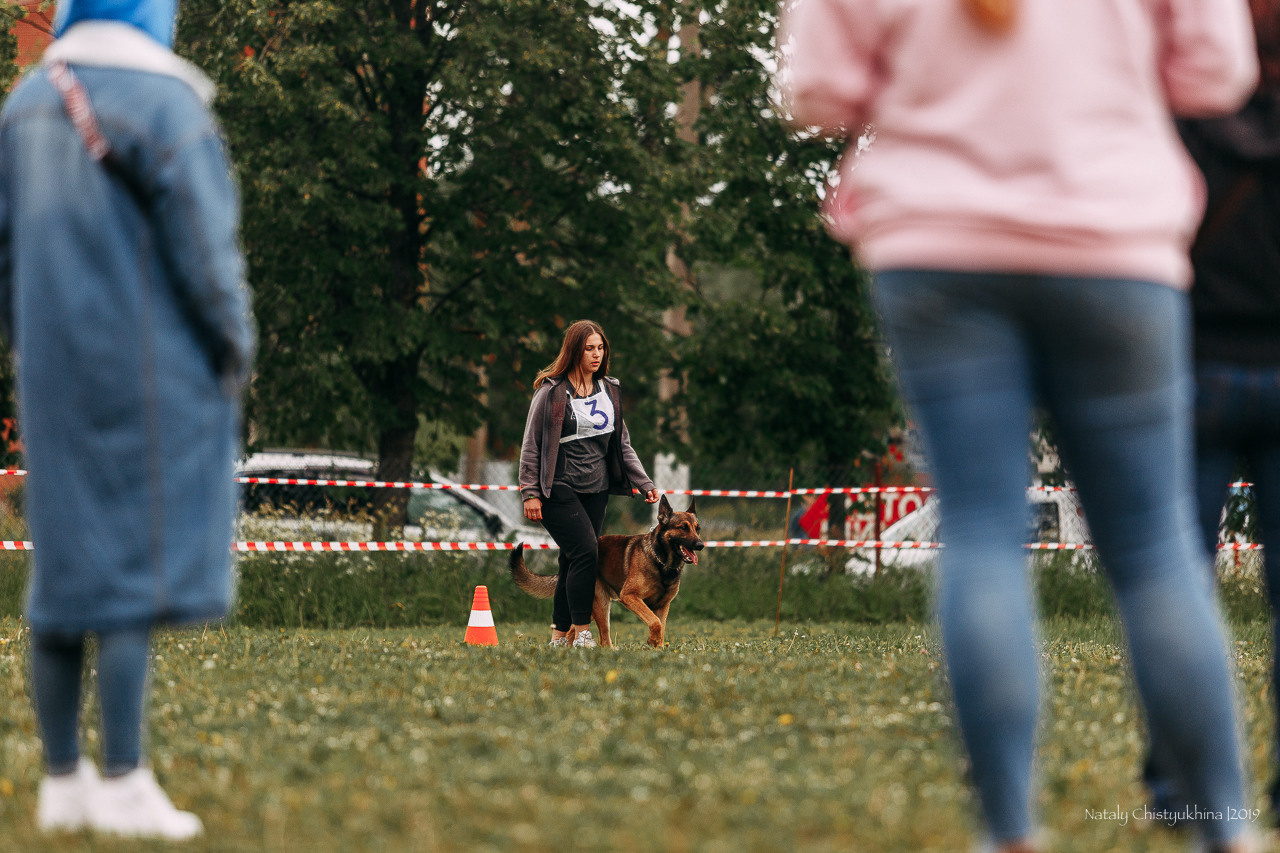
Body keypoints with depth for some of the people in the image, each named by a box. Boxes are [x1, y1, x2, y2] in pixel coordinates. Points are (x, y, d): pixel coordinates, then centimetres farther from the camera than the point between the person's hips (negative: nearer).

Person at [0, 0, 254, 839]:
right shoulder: (165, 104, -12)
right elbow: (203, 245, -15)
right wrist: (235, 348, -2)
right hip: (153, 375, -7)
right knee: (139, 569, -5)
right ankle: (124, 783, -7)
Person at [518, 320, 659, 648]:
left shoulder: (610, 390, 12)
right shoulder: (551, 392, -6)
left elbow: (622, 444, 18)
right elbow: (531, 445, -4)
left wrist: (644, 483, 10)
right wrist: (530, 493, -9)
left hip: (596, 491, 6)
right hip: (559, 490, -6)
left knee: (574, 561, 4)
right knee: (585, 552, -18)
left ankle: (560, 634, 12)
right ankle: (581, 633, -13)